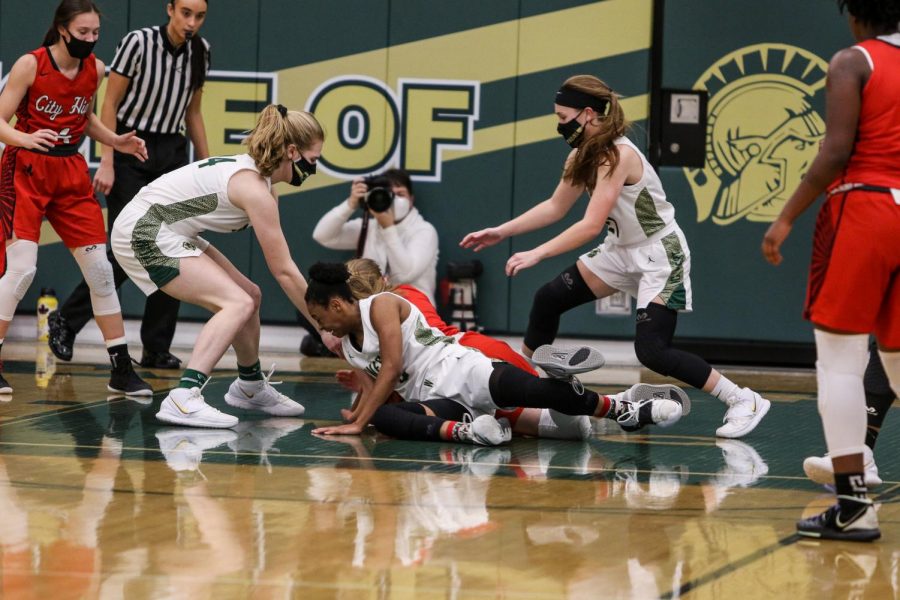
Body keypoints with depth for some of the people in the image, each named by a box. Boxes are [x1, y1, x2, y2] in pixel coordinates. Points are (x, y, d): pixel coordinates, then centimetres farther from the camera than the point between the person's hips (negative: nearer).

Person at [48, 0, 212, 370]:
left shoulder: (200, 51, 4)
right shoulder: (138, 42, -13)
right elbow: (110, 104, -10)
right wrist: (107, 163, -15)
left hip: (172, 154, 5)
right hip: (131, 152, -5)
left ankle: (156, 349, 5)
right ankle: (66, 320, 9)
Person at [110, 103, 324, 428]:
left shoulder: (254, 174, 8)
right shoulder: (254, 189, -20)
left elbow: (282, 267, 12)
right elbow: (284, 271, -17)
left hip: (167, 233, 10)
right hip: (143, 233, -10)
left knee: (249, 294, 16)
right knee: (238, 303, -19)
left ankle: (251, 386, 37)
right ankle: (183, 399, -29)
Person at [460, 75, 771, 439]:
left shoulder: (618, 155, -27)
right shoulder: (584, 156, 0)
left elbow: (591, 225, -32)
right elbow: (555, 207, 10)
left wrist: (537, 254, -32)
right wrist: (502, 232, 4)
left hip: (660, 255, -9)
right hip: (624, 251, 9)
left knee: (651, 351, -18)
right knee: (549, 300, 7)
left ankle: (744, 402, -11)